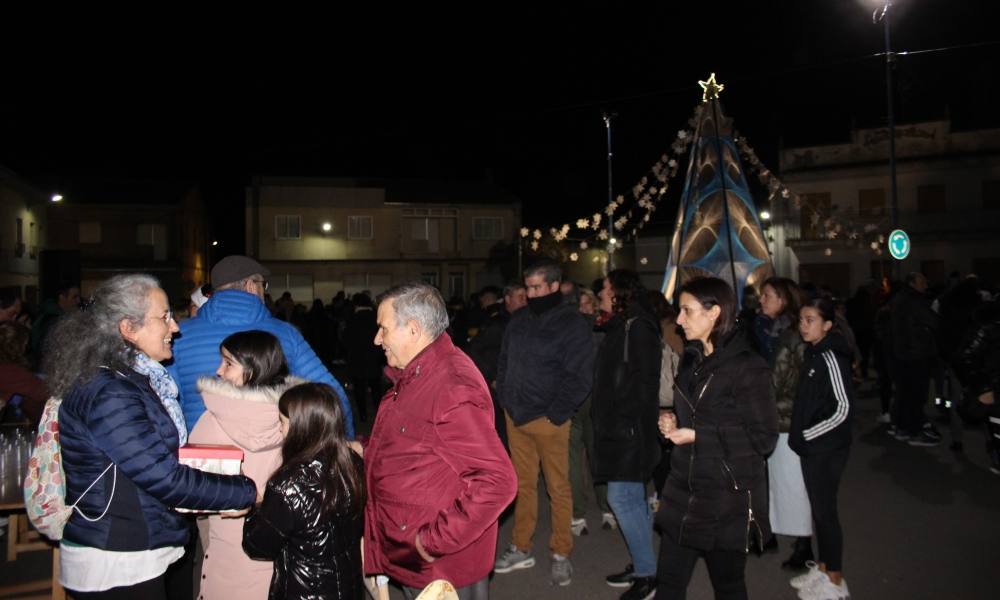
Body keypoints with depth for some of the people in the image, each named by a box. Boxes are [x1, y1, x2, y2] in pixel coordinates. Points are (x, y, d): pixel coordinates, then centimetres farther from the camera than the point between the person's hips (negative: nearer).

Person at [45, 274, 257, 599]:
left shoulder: (134, 379, 6)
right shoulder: (108, 395, -22)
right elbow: (165, 478, -23)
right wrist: (248, 492, -16)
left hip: (137, 554, 9)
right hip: (115, 566, -8)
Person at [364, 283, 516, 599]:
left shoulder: (452, 389, -26)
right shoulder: (412, 377, 6)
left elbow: (497, 482, -30)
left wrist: (435, 540, -24)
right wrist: (366, 454, 4)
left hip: (442, 567, -9)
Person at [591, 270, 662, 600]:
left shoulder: (638, 327, -13)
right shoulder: (621, 327, 15)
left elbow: (645, 381, -18)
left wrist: (632, 422, -19)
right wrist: (606, 421, 13)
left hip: (629, 428, -10)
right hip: (617, 427, 10)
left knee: (621, 497, -6)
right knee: (632, 497, 14)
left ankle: (646, 572, 5)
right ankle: (641, 565, 25)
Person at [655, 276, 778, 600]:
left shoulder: (747, 367, -15)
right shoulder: (691, 359, 8)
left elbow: (764, 439, -16)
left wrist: (696, 436, -19)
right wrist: (673, 422, 0)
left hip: (728, 499, -6)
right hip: (683, 492, 7)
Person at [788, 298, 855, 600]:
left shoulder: (830, 357, -18)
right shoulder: (813, 353, 8)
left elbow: (843, 408, -20)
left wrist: (808, 434, -15)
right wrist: (800, 434, 7)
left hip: (827, 447, -8)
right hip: (812, 447, 8)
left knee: (825, 511, 3)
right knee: (818, 509, 17)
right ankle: (823, 568, 31)